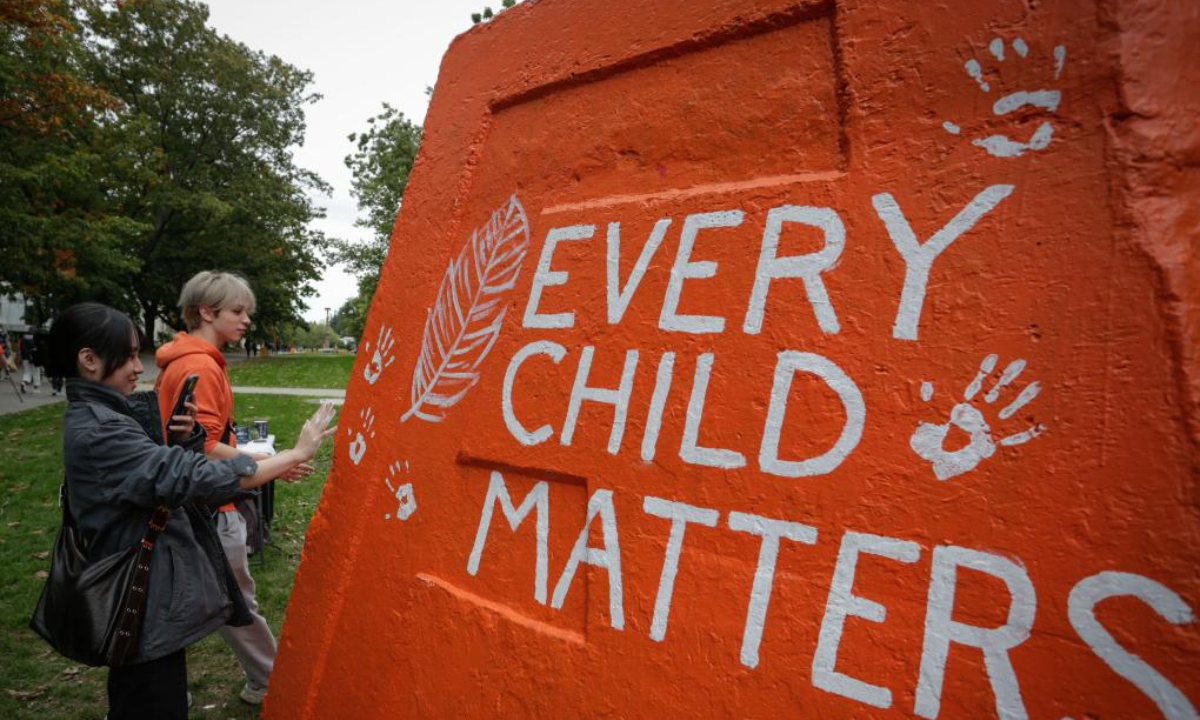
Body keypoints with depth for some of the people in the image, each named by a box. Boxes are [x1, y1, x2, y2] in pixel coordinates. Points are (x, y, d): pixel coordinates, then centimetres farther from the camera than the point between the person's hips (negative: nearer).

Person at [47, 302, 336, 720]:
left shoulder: (97, 413, 6)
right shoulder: (95, 431, -25)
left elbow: (156, 472, 10)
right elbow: (197, 478, -33)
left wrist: (182, 437, -11)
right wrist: (296, 454, -30)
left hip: (147, 586, 10)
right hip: (144, 598, -10)